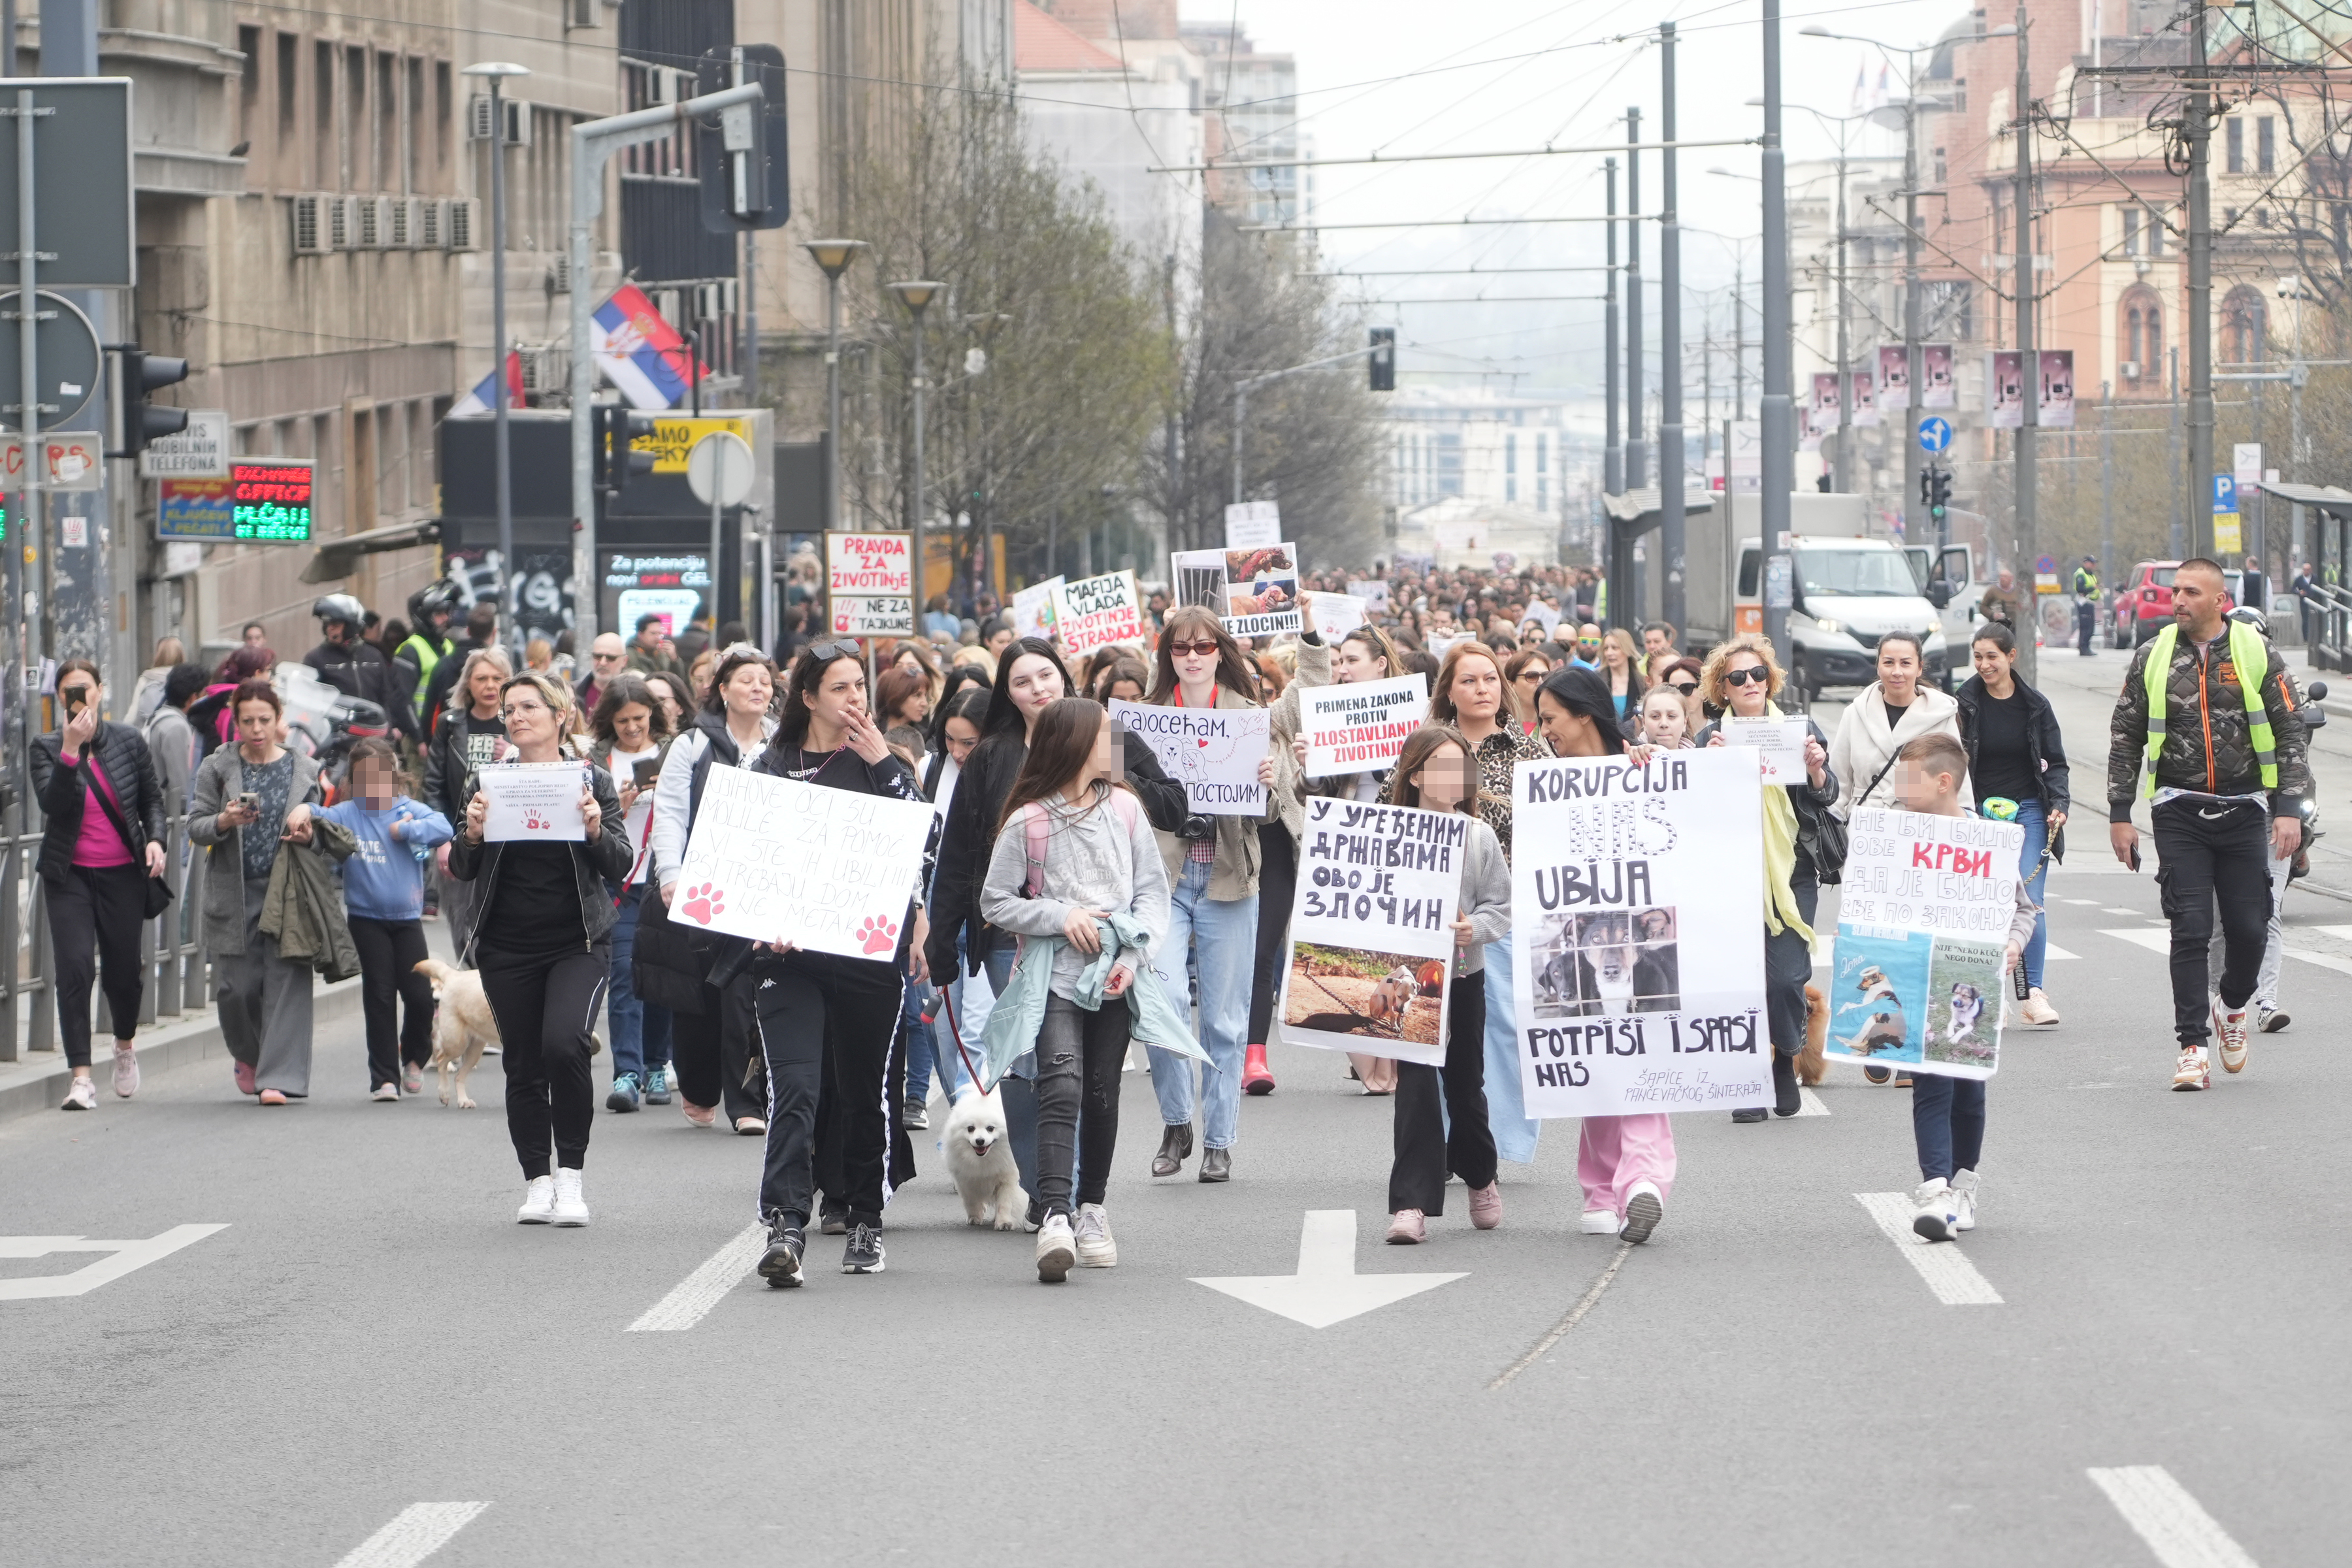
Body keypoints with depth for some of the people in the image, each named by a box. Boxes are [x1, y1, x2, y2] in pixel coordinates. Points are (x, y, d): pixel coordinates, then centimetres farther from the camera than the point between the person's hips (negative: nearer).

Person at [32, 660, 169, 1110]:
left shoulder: (128, 741, 3)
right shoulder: (46, 749, -2)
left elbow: (152, 798, 14)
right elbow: (52, 803, -18)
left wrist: (154, 838, -4)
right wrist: (71, 749, -24)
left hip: (122, 871, 2)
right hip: (69, 874, -2)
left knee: (124, 966, 6)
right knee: (75, 966, -14)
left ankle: (124, 1045, 39)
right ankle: (80, 1077, -13)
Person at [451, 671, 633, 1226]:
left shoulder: (592, 781, 3)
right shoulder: (486, 782, 6)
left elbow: (620, 866, 1)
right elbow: (462, 870, 6)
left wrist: (595, 830, -17)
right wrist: (472, 833, -13)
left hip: (577, 943, -2)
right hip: (507, 946, 2)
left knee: (564, 1044, -20)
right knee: (522, 1063, 3)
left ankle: (571, 1175, -8)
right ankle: (537, 1181, 15)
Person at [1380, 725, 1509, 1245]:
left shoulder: (1480, 837, 1)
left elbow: (1501, 905, 0)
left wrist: (1474, 927, -19)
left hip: (1464, 973, 2)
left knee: (1466, 1084, 14)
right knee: (1416, 1084, -12)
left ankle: (1480, 1176, 40)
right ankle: (1411, 1203, -12)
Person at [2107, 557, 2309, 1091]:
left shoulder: (2257, 653, 2)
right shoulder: (2152, 657, 4)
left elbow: (2289, 735, 3)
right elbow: (2126, 738, 10)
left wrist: (2290, 809, -5)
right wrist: (2120, 815, 6)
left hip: (2243, 811, 0)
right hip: (2180, 812, 0)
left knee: (2248, 927, 0)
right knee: (2191, 929, -8)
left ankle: (2232, 1006, 30)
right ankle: (2193, 1047, -4)